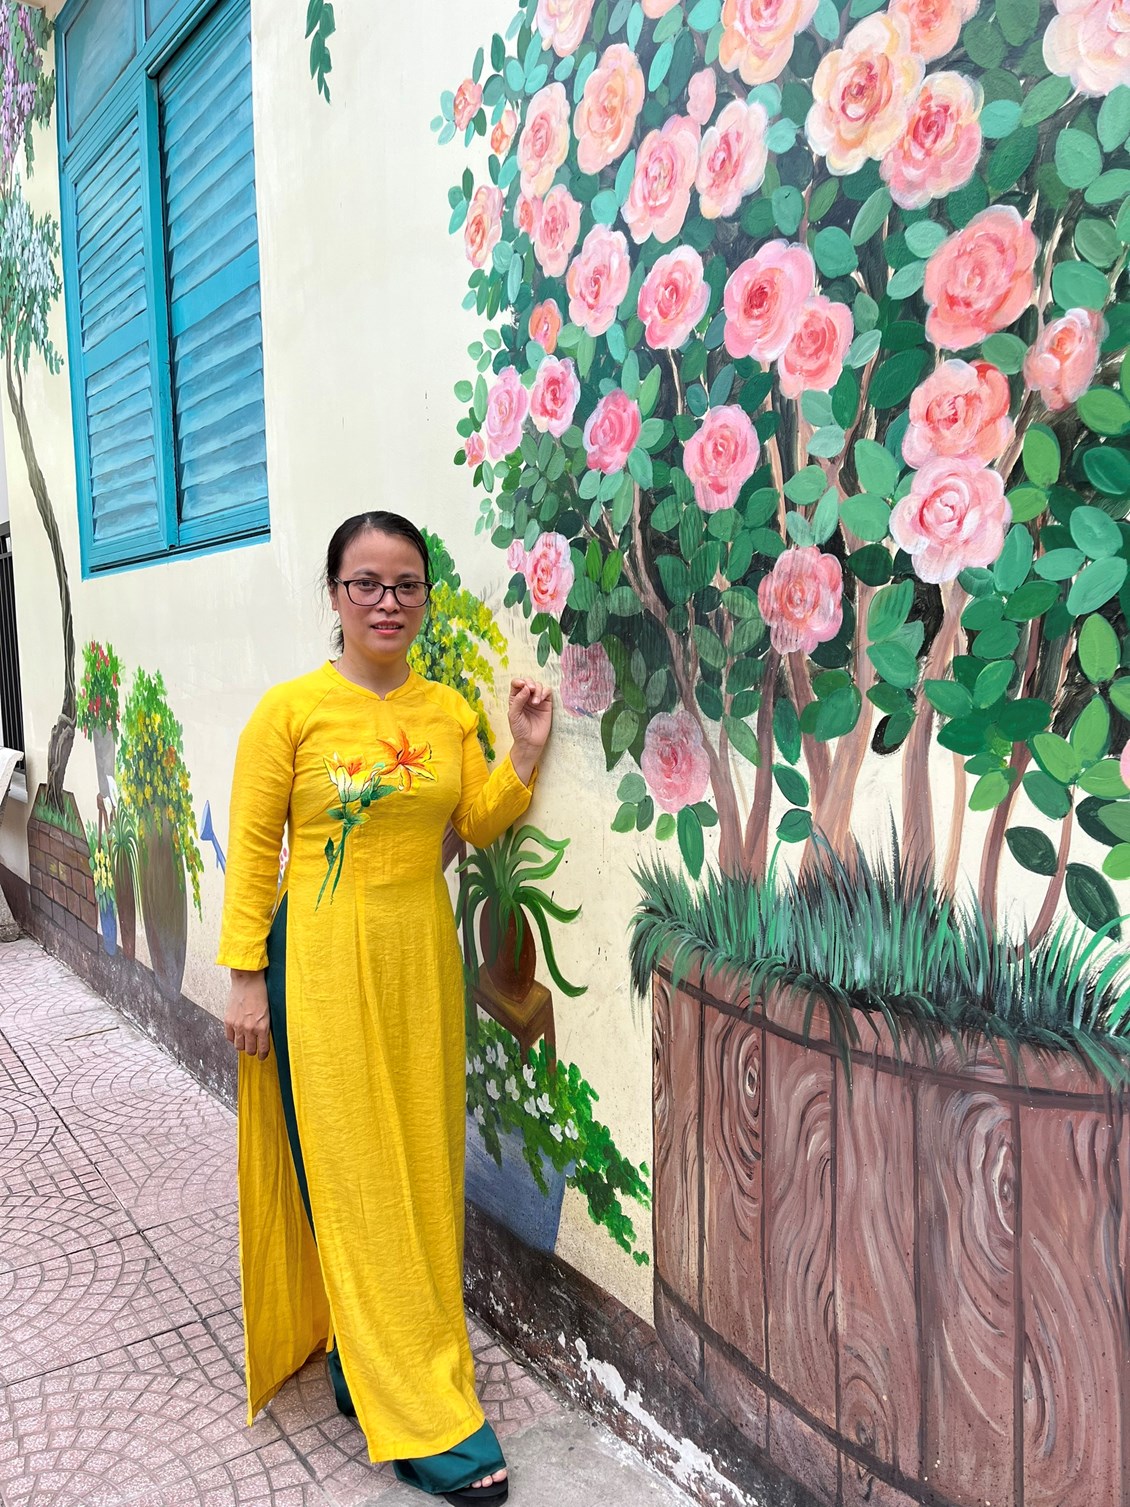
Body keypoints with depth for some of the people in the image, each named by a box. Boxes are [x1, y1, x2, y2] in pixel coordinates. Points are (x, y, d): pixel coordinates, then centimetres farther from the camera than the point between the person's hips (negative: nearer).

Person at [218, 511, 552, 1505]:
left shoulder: (449, 710, 4)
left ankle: (371, 1356, 36)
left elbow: (479, 826, 8)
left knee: (421, 1163, 13)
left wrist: (524, 754, -5)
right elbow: (252, 851, -6)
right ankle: (421, 1417, 15)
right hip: (324, 961, -4)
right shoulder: (290, 709, -8)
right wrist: (248, 976, -7)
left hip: (421, 958, 5)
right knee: (347, 1171, 2)